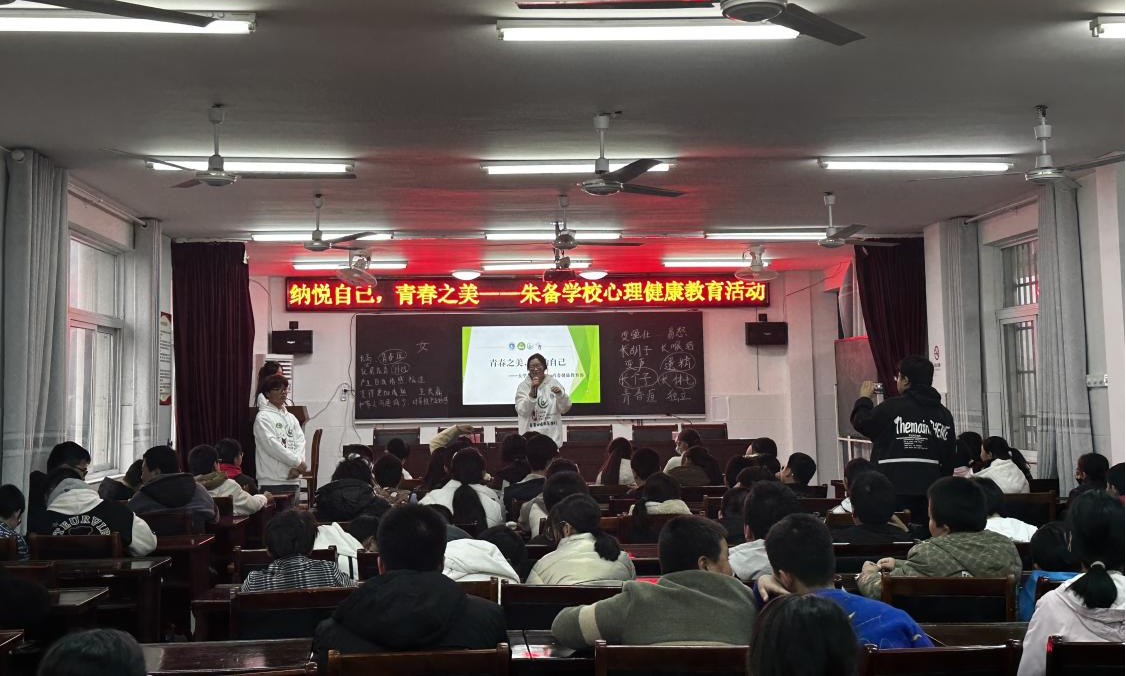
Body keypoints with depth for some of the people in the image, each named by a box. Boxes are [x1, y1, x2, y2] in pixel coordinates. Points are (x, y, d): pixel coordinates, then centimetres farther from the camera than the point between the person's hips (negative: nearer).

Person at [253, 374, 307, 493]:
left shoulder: (291, 417, 16)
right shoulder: (263, 417, -5)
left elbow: (300, 442, 7)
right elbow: (272, 445, -14)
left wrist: (296, 467, -9)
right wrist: (297, 462, -12)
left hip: (292, 479, 7)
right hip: (272, 480, -6)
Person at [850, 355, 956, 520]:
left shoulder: (893, 407, -9)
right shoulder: (944, 414, 9)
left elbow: (861, 422, 3)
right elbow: (949, 458, 13)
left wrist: (864, 398, 20)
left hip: (896, 489, -5)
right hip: (930, 490, 5)